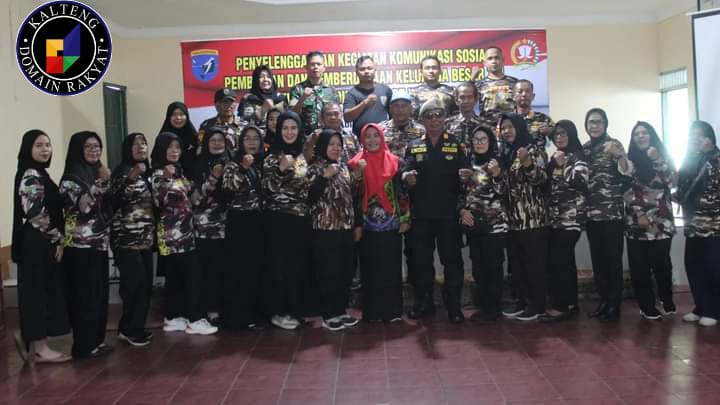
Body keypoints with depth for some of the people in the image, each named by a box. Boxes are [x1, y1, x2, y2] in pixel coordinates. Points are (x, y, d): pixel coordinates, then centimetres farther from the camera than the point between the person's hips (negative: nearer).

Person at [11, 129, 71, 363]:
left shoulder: (40, 174, 16)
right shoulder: (30, 176, -13)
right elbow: (35, 214, -20)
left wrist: (57, 239, 11)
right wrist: (59, 238, -11)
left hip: (43, 244, 9)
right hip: (35, 244, -9)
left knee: (43, 291, 12)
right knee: (37, 292, -3)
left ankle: (31, 344, 20)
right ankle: (39, 348, 4)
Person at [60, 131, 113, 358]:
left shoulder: (96, 172, 15)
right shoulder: (73, 175, -10)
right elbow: (83, 206, -22)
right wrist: (102, 182, -24)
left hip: (98, 242, 8)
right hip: (80, 244, -8)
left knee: (99, 293, 11)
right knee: (85, 294, -4)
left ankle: (96, 340, 20)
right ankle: (85, 345, 3)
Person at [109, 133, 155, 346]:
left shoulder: (147, 173, 16)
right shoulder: (123, 170, -7)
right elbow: (116, 199, -22)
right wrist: (132, 177, -29)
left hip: (145, 238, 8)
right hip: (126, 237, -8)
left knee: (146, 284, 7)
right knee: (136, 283, -10)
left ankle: (134, 328, 18)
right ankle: (130, 329, 4)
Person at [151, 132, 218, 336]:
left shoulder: (178, 171, 16)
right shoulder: (158, 174, -10)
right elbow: (160, 202, -24)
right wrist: (166, 179, -33)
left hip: (184, 230, 9)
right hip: (172, 233, -9)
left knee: (175, 276, 11)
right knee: (193, 274, -10)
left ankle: (173, 318, 17)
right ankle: (195, 320, -5)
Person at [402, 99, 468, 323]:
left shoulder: (456, 145, 6)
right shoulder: (414, 147, 9)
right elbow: (405, 171, -5)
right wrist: (407, 176, -28)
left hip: (448, 212, -1)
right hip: (421, 213, 2)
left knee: (452, 259, 2)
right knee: (421, 259, 8)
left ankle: (454, 305, 11)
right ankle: (423, 302, 22)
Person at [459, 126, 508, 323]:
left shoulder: (498, 162, 1)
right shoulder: (468, 163, 12)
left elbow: (504, 192, -7)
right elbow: (462, 191, 17)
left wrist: (497, 175, -22)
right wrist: (462, 210, 1)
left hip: (495, 223, -4)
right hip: (473, 223, 4)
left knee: (493, 266, -4)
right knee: (478, 266, 8)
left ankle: (493, 308, 6)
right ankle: (483, 306, 19)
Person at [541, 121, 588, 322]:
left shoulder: (577, 156, -4)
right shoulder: (555, 157, 18)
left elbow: (581, 182, -19)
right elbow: (547, 183, 18)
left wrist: (562, 166, -19)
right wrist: (553, 164, 6)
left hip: (571, 216, -7)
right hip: (555, 216, 7)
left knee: (558, 260, -10)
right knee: (564, 261, 8)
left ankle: (562, 305, -3)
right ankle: (570, 304, 15)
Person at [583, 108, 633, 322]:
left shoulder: (614, 144, -3)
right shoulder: (584, 148, 13)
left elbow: (626, 175, -16)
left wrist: (619, 155, -32)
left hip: (612, 211, -5)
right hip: (591, 212, 5)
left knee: (613, 259, -5)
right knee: (597, 259, 9)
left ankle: (614, 306, 2)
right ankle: (604, 301, 19)